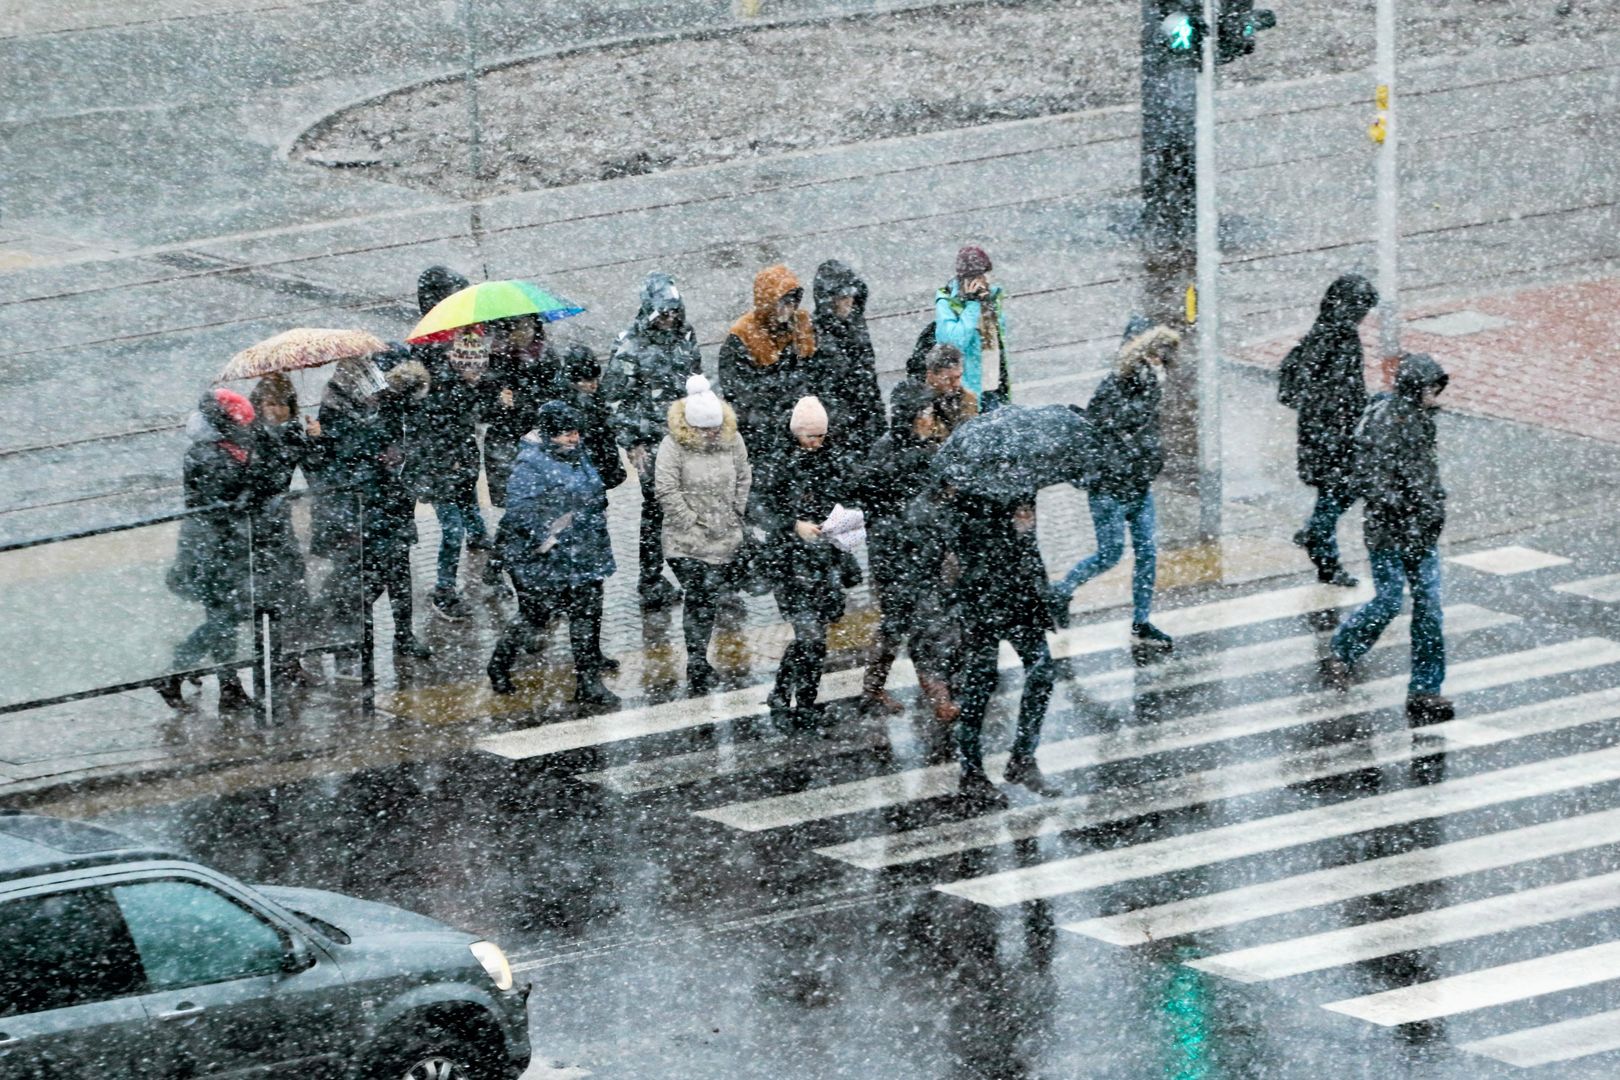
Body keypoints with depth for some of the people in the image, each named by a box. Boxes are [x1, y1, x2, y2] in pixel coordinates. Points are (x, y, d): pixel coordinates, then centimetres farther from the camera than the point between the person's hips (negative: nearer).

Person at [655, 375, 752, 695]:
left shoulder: (731, 440, 3)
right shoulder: (673, 445, -11)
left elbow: (744, 478, 14)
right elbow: (666, 490, -13)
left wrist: (736, 514, 7)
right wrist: (692, 522, -12)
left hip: (724, 538, 4)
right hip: (686, 541, -4)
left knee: (710, 598, 7)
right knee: (697, 599, -9)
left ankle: (698, 663, 19)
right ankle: (698, 669, -4)